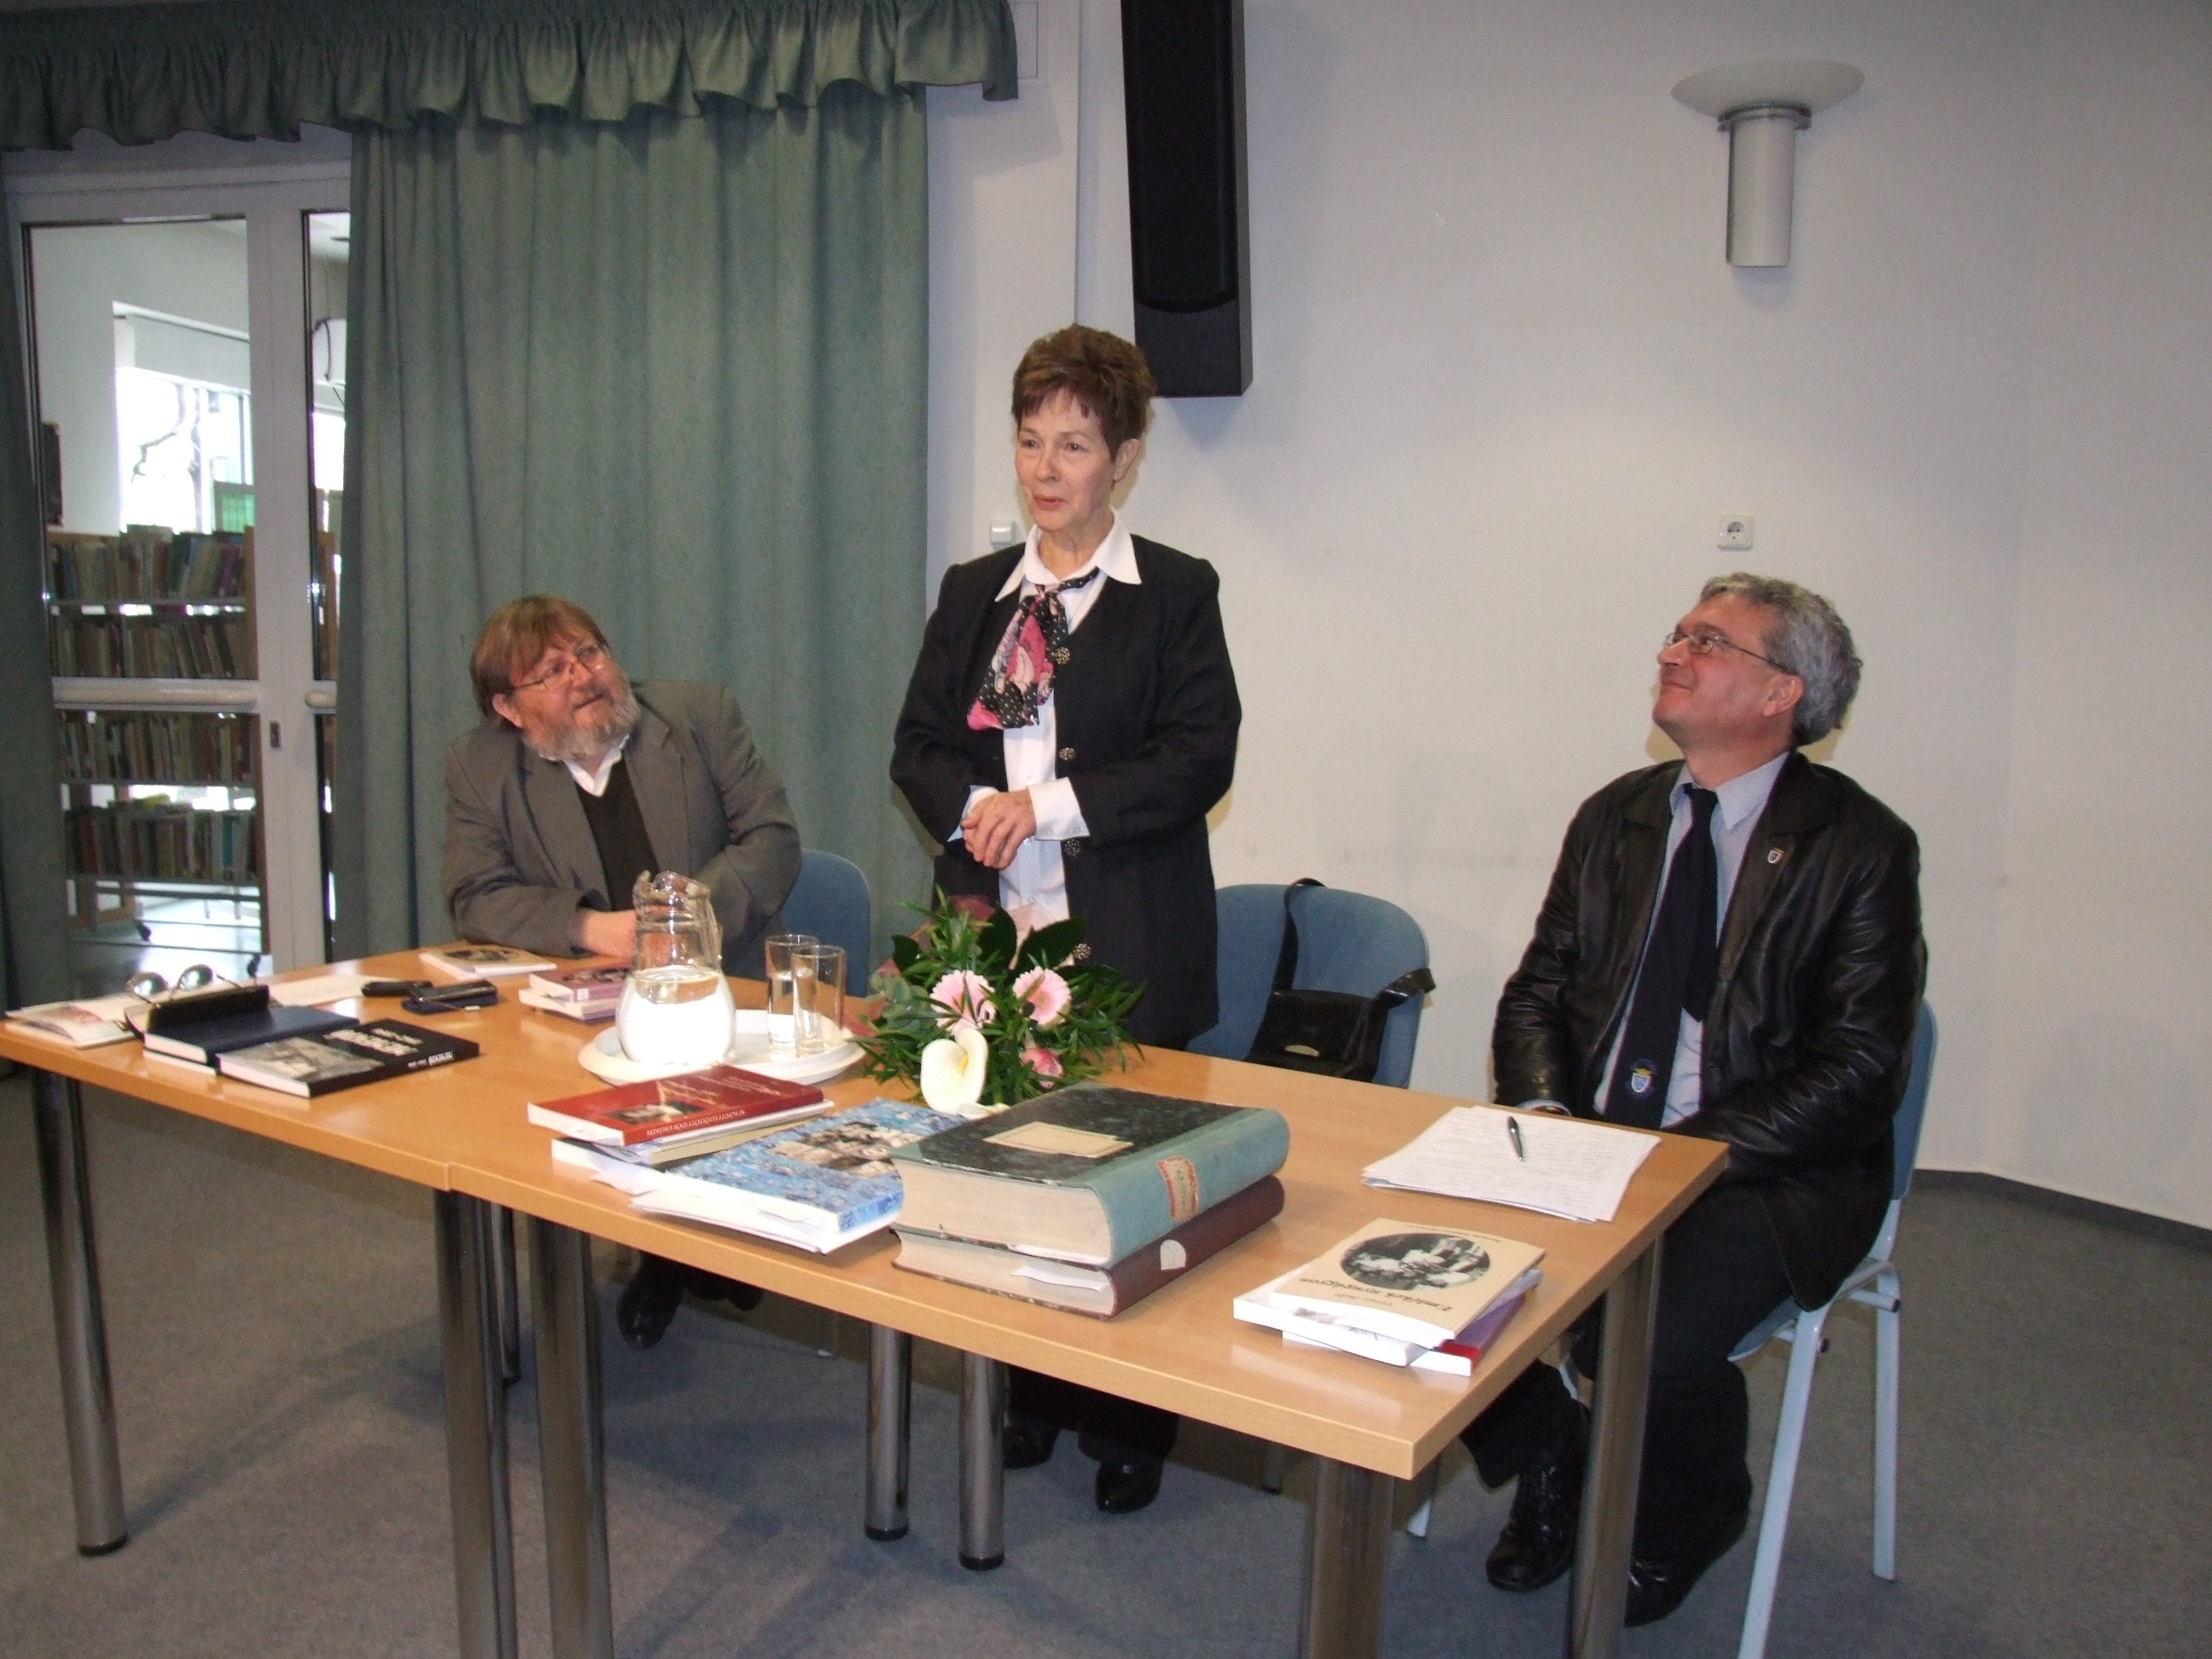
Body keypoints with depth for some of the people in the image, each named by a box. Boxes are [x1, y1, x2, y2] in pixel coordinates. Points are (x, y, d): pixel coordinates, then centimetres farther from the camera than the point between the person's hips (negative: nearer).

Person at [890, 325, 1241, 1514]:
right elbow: (917, 746, 10)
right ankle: (1030, 1397, 32)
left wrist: (1049, 802, -18)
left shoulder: (1176, 593, -1)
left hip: (1125, 943, -4)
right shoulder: (971, 592, 13)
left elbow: (1199, 760, -11)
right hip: (995, 926, 4)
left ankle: (1131, 1426, 23)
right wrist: (972, 809, -11)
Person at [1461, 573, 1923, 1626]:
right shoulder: (1615, 818, 10)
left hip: (1767, 1174, -4)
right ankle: (1550, 1472, 12)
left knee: (1650, 1335, -29)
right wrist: (1544, 1115, -10)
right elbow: (1535, 995, 10)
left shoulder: (1858, 847, -6)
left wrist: (1687, 1155, -22)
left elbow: (1860, 1071, -11)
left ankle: (1681, 1526, 10)